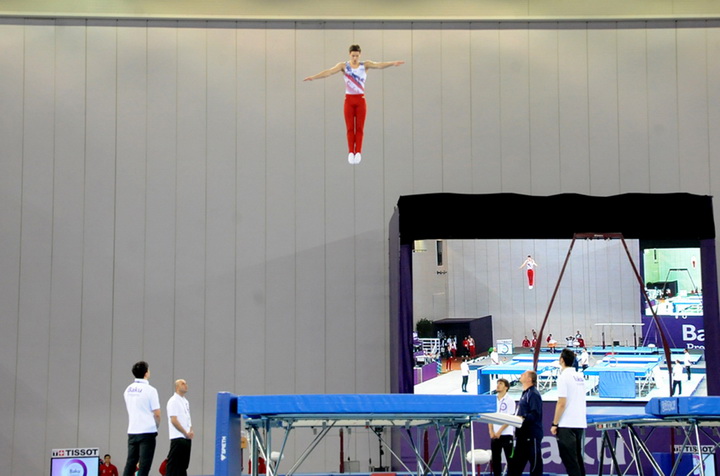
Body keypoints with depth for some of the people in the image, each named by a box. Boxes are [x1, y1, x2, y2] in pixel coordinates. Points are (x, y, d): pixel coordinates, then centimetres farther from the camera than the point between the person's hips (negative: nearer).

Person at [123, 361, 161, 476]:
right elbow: (157, 414, -10)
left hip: (132, 431, 5)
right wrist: (156, 427, 9)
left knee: (130, 463, 10)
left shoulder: (128, 389, 8)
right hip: (147, 431, -5)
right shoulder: (150, 390, -10)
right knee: (144, 465, -4)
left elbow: (130, 410, 14)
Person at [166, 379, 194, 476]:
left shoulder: (186, 402, 17)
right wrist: (186, 433, -15)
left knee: (183, 464, 11)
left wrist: (191, 431, 4)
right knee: (174, 464, -7)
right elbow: (173, 420, -16)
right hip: (177, 438, -8)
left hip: (187, 438, 8)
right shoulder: (173, 401, -9)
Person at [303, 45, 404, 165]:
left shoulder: (365, 65, 2)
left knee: (360, 128, -1)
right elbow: (329, 72, -9)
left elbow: (379, 65, -13)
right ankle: (351, 152, -2)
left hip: (361, 100, 0)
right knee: (350, 128, -1)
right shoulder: (343, 66, 1)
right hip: (349, 99, 0)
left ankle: (358, 152, -3)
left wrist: (392, 63, -31)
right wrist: (314, 77, -22)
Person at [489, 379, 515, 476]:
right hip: (494, 435, 5)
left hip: (506, 434, -5)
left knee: (510, 459, -2)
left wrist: (499, 432, -15)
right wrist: (491, 432, -5)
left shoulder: (510, 401, -3)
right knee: (495, 459, 6)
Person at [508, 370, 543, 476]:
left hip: (531, 435, -10)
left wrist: (523, 418, -32)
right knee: (515, 463, 10)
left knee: (535, 463, -3)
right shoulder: (525, 394, 19)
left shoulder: (533, 394, -12)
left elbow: (535, 414, -21)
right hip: (522, 434, 10)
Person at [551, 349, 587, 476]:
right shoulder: (580, 377, 12)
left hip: (567, 425, -7)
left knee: (569, 460, -5)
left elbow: (561, 404, -15)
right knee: (578, 458, 13)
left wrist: (554, 424, -9)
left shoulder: (564, 377, -11)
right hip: (581, 423, 7)